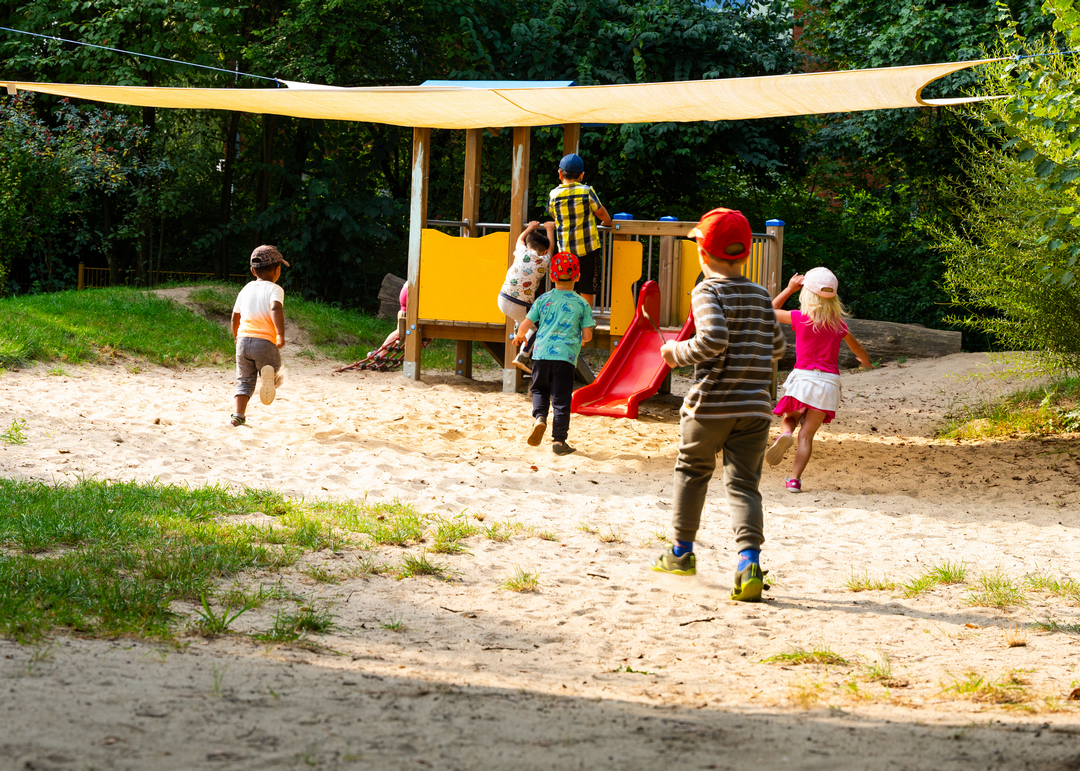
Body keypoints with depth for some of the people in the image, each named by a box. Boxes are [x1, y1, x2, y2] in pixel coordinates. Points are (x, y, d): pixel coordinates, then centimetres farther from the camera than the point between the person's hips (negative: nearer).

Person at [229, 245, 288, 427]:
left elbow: (235, 316, 23)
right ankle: (269, 376, -29)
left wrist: (237, 338, 38)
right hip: (265, 341, -4)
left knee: (244, 381, 12)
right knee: (273, 377, 7)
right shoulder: (275, 289, 0)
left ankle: (237, 415, -3)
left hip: (243, 339, 4)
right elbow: (275, 309, -20)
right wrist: (281, 335, -23)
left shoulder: (246, 289, 17)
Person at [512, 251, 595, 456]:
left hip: (541, 353, 1)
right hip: (565, 355, -1)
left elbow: (525, 325, 5)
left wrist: (519, 336, 27)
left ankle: (539, 418, -6)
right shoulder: (582, 304, 3)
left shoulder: (543, 299, 5)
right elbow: (587, 336, 1)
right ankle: (559, 440, 4)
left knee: (540, 390, 21)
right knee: (561, 399, 5)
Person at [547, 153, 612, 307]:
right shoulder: (587, 191, -8)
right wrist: (608, 222, 27)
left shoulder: (553, 194, -2)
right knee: (588, 289, 6)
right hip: (589, 248, -2)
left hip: (565, 248, 2)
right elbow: (601, 213, 4)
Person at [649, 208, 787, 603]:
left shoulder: (708, 292, -8)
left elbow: (713, 340, -22)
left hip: (710, 405, -3)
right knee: (744, 484, 1)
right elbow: (777, 346, 14)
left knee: (691, 471, 18)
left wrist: (678, 353, -8)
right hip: (754, 406, 3)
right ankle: (749, 561, -20)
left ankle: (682, 552, 30)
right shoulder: (761, 296, 9)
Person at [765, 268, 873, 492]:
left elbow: (771, 311, 11)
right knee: (806, 435, 3)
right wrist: (866, 361, 42)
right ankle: (795, 479, -7)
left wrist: (790, 288, 16)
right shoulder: (837, 322, 4)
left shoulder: (801, 318, -6)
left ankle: (785, 435, -15)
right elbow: (857, 348, 20)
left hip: (803, 376, -2)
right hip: (829, 381, 2)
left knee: (789, 419, 20)